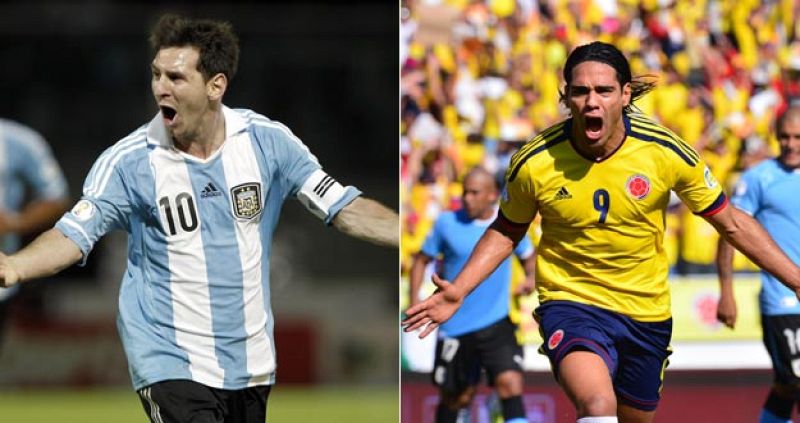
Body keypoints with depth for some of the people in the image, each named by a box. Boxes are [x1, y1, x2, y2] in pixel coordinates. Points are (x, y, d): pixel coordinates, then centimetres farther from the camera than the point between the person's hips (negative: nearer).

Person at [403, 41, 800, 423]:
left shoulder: (666, 152, -12)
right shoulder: (534, 163, -14)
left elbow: (732, 223, -1)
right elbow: (506, 232, 6)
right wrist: (457, 291, -5)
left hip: (647, 312, 3)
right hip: (571, 304, -3)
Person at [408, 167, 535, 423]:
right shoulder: (447, 223, -3)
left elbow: (528, 257, 16)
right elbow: (422, 260, 6)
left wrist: (531, 278, -6)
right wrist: (415, 301, -6)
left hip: (497, 323, 0)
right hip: (455, 326, 0)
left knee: (510, 383, -18)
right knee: (456, 397, 9)